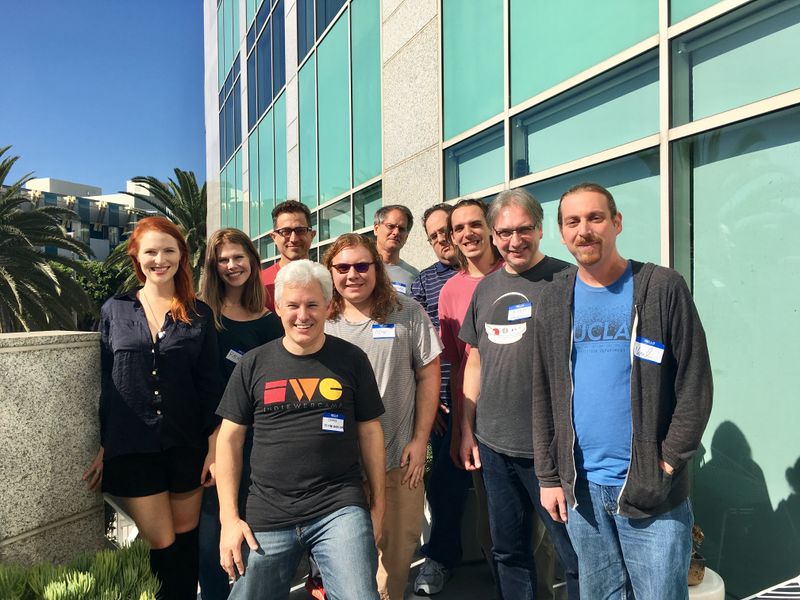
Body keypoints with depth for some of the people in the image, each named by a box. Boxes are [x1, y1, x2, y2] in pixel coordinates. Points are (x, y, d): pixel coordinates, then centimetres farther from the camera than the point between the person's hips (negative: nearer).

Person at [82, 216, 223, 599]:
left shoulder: (199, 315, 3)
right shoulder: (114, 310, 3)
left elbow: (210, 385, 2)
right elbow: (103, 383, 5)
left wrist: (214, 447, -3)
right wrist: (101, 446, 3)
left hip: (186, 446, 1)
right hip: (132, 448, 0)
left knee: (185, 541, 12)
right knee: (162, 545, 3)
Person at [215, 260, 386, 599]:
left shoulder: (351, 360, 2)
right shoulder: (254, 365, 3)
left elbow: (369, 431, 8)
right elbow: (230, 438, 5)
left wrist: (377, 502, 8)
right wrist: (229, 518, 1)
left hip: (340, 508, -1)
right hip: (267, 516, 2)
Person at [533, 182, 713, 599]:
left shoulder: (663, 288, -6)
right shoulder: (554, 300, 5)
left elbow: (695, 387, -6)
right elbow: (543, 394, 6)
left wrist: (666, 464, -10)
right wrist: (549, 476, 4)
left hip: (652, 492, -3)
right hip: (580, 488, 3)